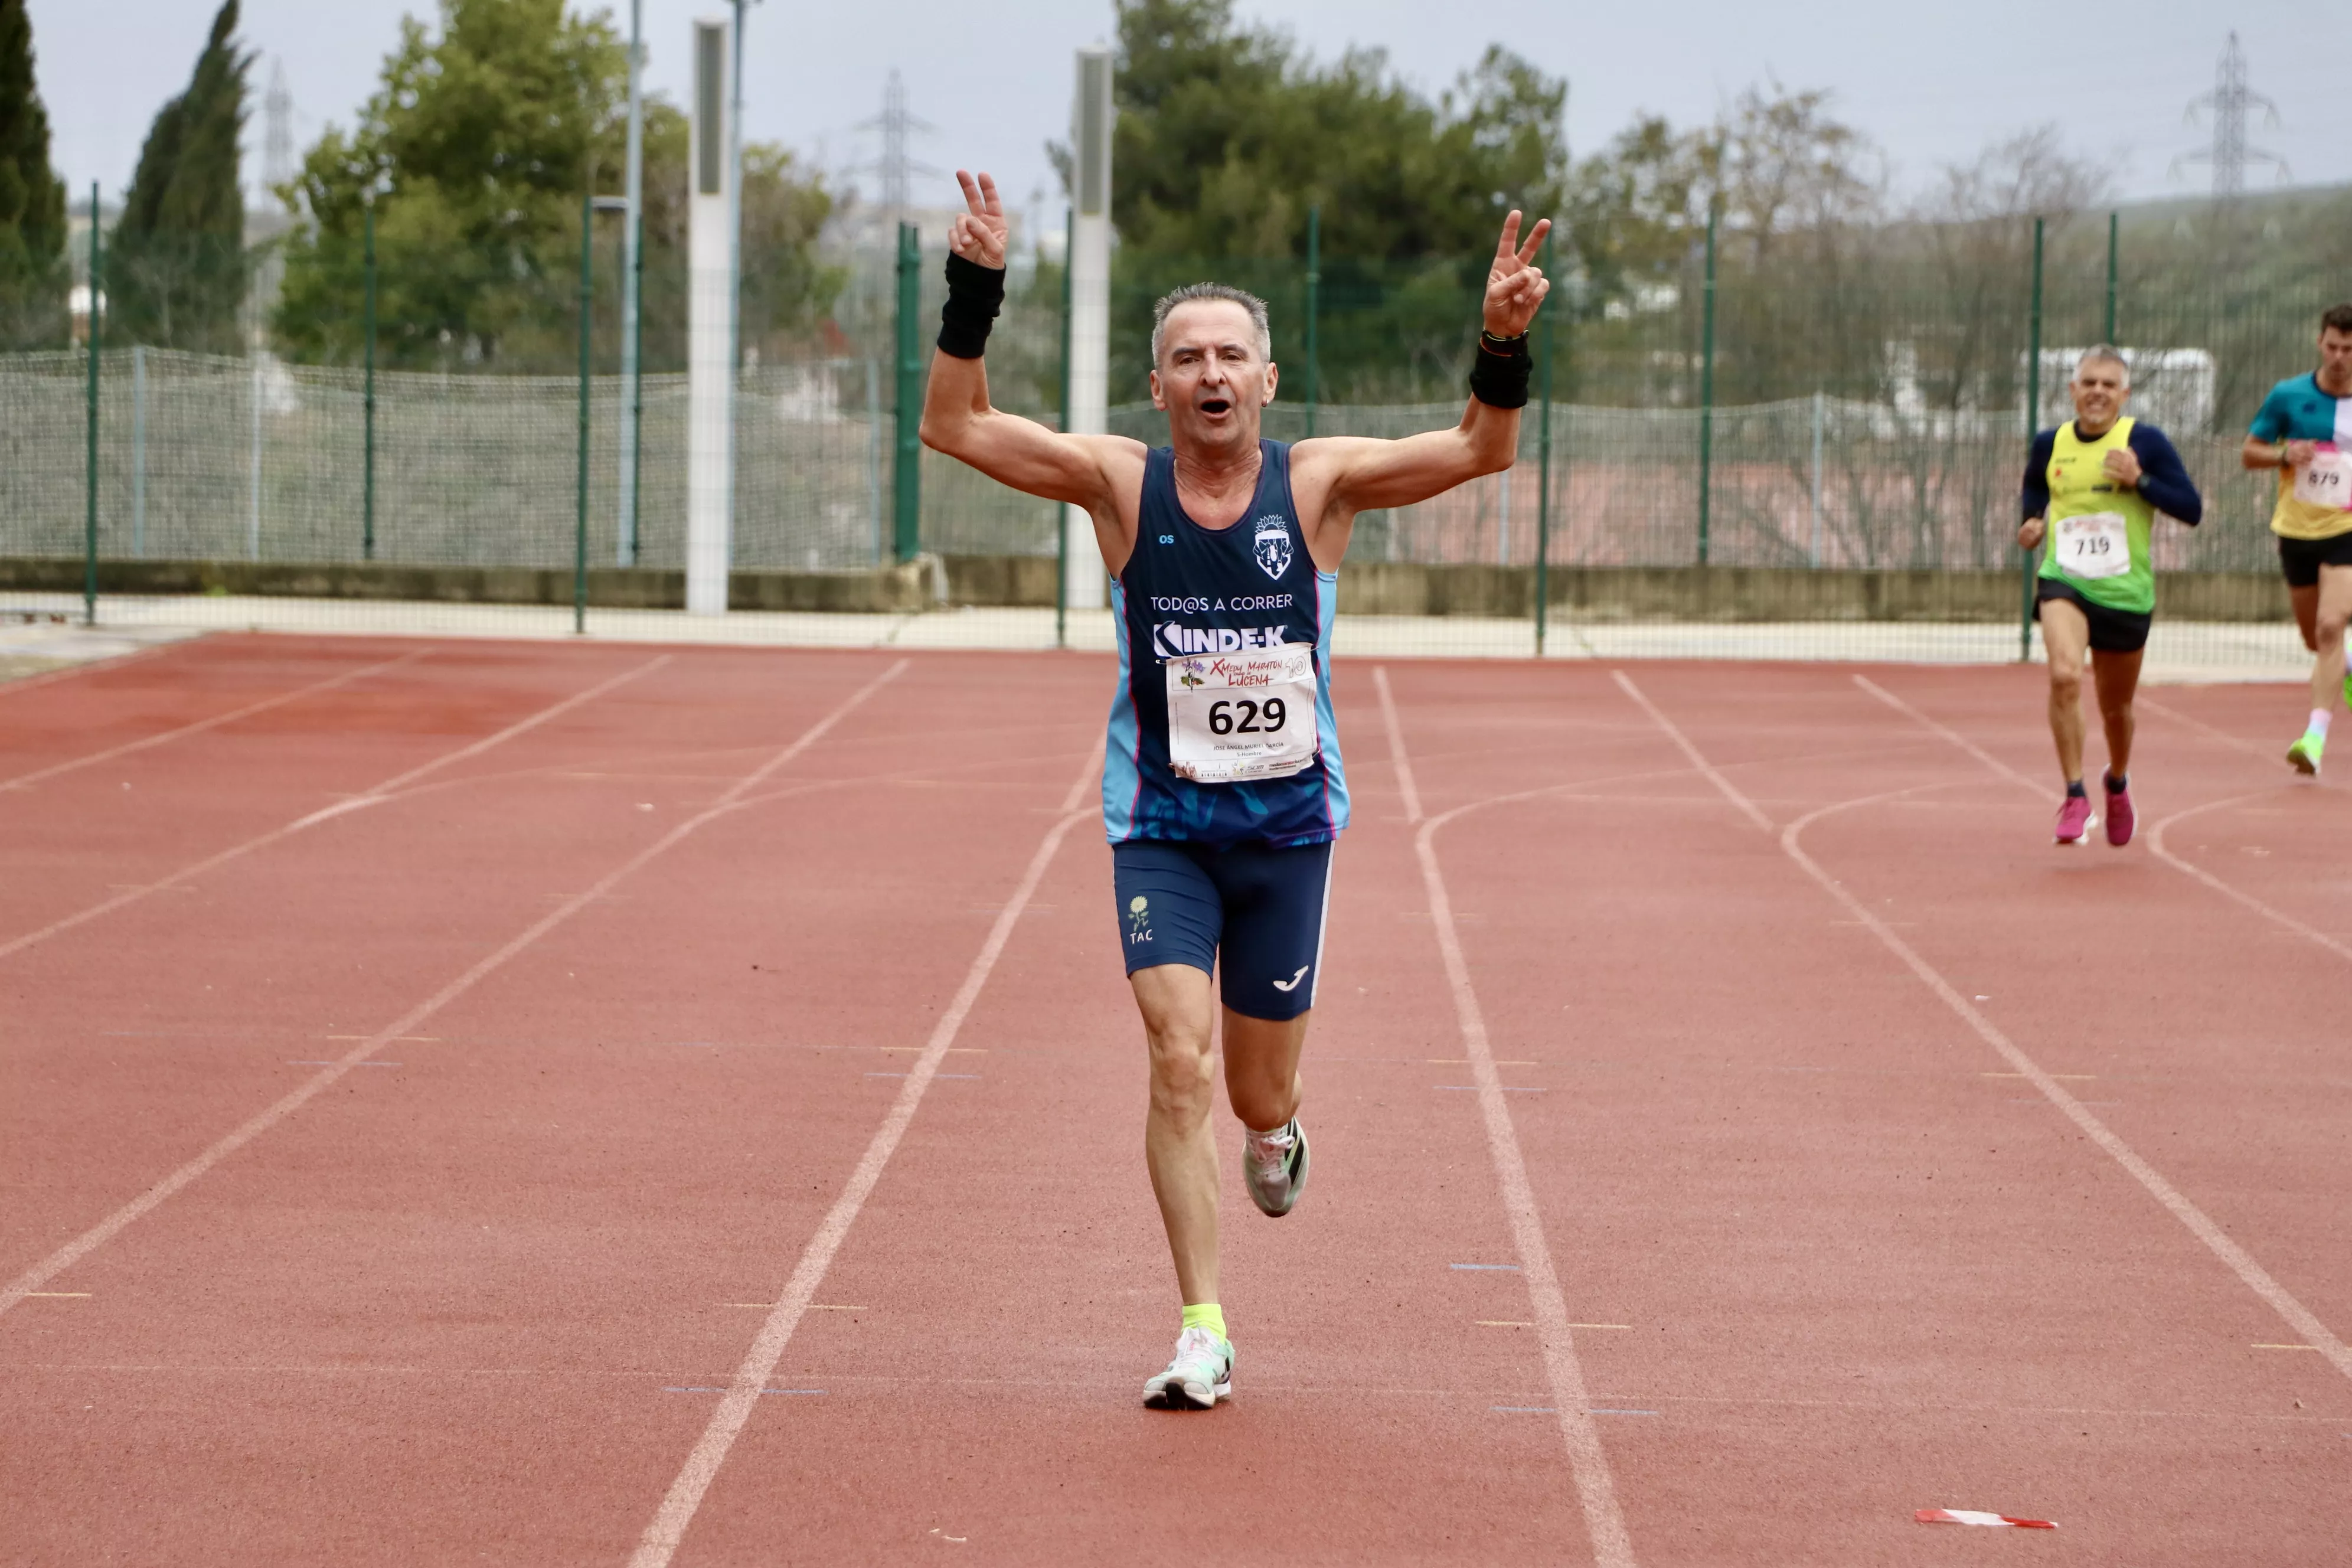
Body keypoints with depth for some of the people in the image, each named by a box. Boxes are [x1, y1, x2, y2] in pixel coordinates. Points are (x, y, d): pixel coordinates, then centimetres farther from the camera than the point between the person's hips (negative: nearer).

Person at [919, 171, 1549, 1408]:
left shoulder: (1317, 483, -5)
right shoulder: (1119, 483, -5)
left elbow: (1483, 450, -8)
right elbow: (953, 426, -9)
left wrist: (1503, 345, -25)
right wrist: (974, 294, -20)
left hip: (1288, 822, 1)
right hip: (1159, 825, -1)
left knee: (1257, 1092, 9)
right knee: (1177, 1062, -16)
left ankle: (1274, 1128, 49)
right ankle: (1202, 1330, -8)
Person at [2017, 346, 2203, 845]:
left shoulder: (2145, 442, -6)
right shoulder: (2050, 444, 3)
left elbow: (2192, 509, -8)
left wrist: (2140, 479, -20)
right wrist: (2033, 523, 6)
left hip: (2126, 593, 0)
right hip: (2064, 583, 0)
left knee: (2116, 706, 14)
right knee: (2065, 676, -27)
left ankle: (2117, 782, 47)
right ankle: (2075, 798, -21)